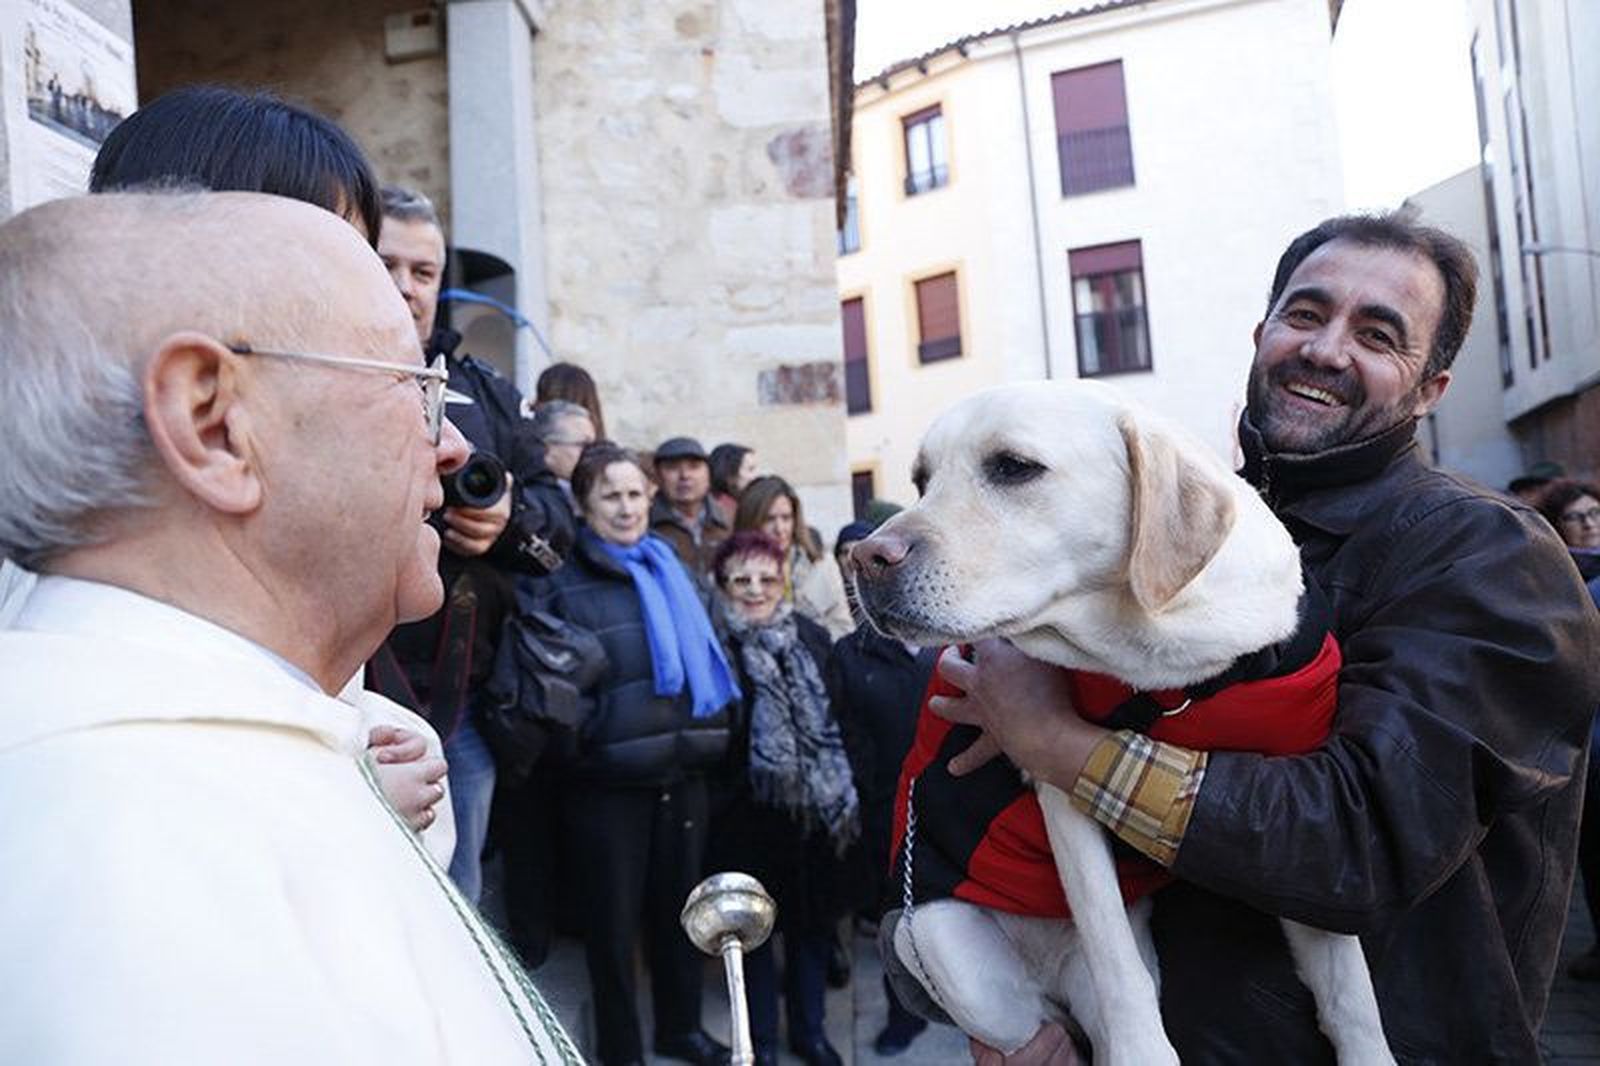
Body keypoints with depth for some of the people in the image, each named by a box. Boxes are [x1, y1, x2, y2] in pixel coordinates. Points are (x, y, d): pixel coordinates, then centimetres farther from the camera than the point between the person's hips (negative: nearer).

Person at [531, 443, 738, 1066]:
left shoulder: (672, 574, 12)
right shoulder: (564, 586, -4)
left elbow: (708, 661, 18)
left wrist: (710, 735, 10)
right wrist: (585, 739, -18)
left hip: (682, 773, 5)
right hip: (608, 782, -4)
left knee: (678, 906, 17)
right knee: (614, 919, 8)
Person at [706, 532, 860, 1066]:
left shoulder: (813, 637, 4)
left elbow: (834, 721, 7)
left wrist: (843, 792, 2)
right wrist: (712, 800, -15)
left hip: (814, 808, 4)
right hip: (747, 808, -4)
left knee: (812, 920, 15)